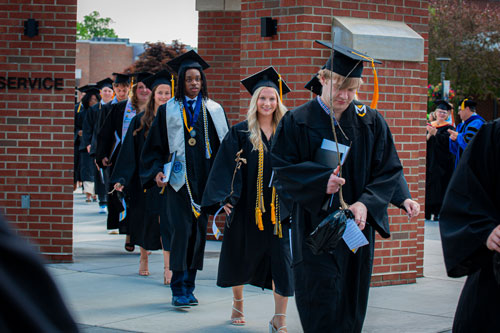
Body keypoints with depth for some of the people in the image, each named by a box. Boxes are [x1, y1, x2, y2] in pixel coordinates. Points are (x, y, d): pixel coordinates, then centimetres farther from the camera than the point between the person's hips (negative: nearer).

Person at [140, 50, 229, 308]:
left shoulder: (214, 111, 10)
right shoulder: (168, 111, 4)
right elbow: (155, 146, 4)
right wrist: (157, 171, -10)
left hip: (204, 179, 3)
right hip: (179, 179, -3)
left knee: (199, 231, 5)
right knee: (182, 230, -11)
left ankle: (189, 287, 15)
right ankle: (178, 290, -9)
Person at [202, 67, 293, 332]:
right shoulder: (240, 133, -1)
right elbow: (224, 167, -5)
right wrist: (224, 198, -15)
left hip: (278, 208, 1)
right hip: (246, 208, -1)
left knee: (282, 262, -7)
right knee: (240, 259, 13)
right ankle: (238, 304, 36)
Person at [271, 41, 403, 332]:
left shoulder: (371, 123, 5)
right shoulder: (298, 122, -1)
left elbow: (390, 171, 3)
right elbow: (282, 170, -4)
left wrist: (366, 203, -14)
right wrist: (320, 181, -22)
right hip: (314, 229, -3)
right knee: (322, 310, -9)